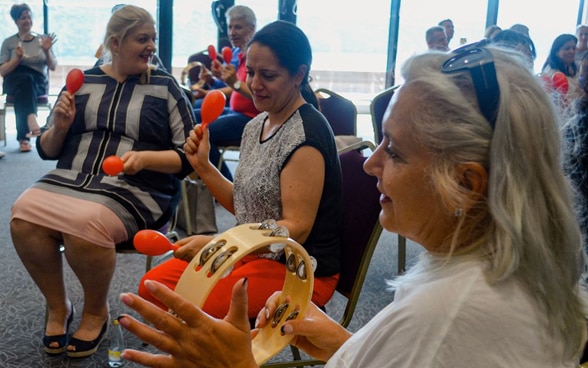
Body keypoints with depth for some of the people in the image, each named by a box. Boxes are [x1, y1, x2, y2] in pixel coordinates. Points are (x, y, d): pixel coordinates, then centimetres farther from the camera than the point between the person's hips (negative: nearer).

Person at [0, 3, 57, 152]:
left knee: (24, 90, -37)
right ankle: (31, 119, -59)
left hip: (38, 83, 1)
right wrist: (18, 58, -11)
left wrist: (47, 51, -10)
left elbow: (53, 67, 8)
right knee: (26, 78, -39)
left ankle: (23, 137, -41)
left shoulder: (42, 39, 14)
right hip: (15, 80, -1)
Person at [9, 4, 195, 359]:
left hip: (135, 189, -3)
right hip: (68, 179, 4)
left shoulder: (166, 87, 4)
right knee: (22, 216, -25)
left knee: (84, 225, -33)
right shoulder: (83, 82, 13)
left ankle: (96, 311, -2)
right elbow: (47, 150, 16)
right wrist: (60, 128, -6)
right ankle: (58, 305, 1)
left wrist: (145, 157, -17)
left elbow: (188, 156, -1)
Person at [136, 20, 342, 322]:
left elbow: (296, 229, -22)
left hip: (301, 268, -8)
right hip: (254, 253, 8)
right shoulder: (256, 126, 7)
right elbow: (246, 206, 12)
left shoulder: (306, 133, -19)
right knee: (152, 286, 1)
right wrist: (203, 166, -1)